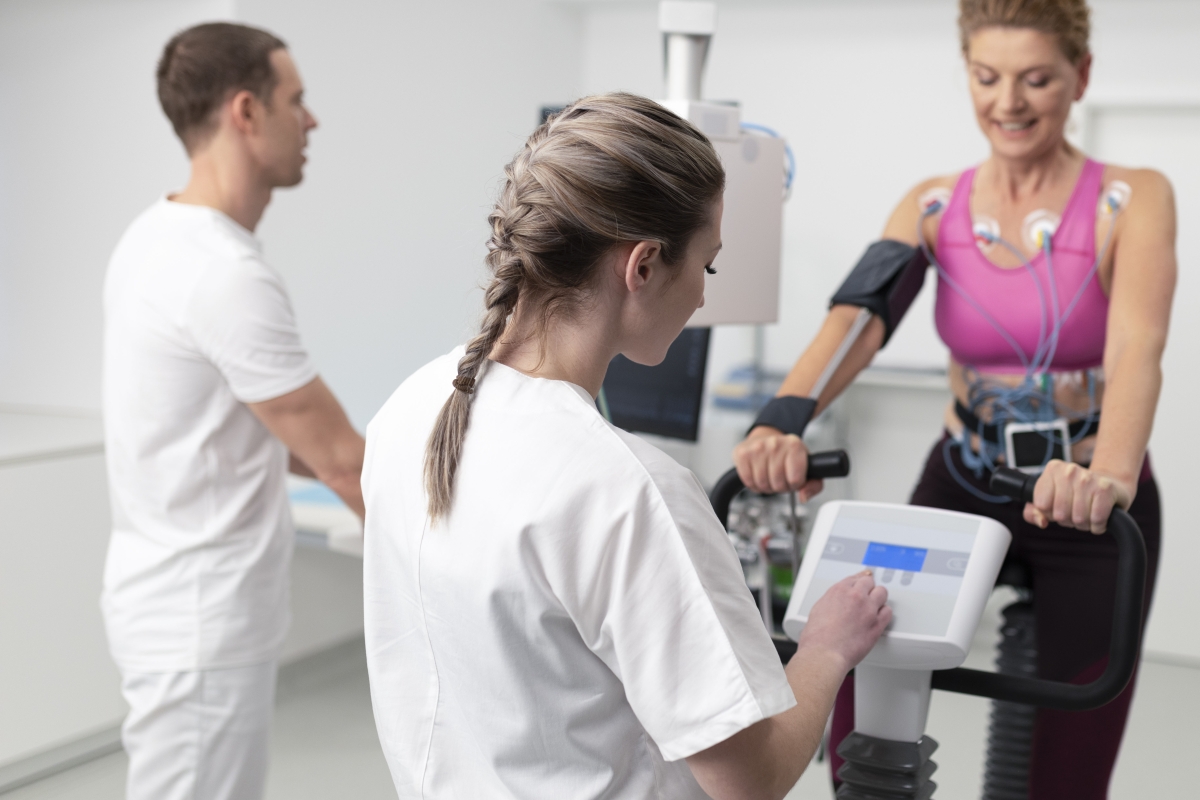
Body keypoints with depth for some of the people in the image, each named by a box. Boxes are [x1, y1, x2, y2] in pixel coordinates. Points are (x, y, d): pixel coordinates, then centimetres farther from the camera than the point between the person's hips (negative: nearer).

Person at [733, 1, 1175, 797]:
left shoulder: (1132, 201, -11)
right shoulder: (933, 207, -3)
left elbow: (1137, 349, -28)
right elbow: (856, 319, -21)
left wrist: (1110, 476, -48)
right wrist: (784, 422, -40)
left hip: (1087, 513, -2)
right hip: (959, 490, 2)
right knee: (861, 719, -10)